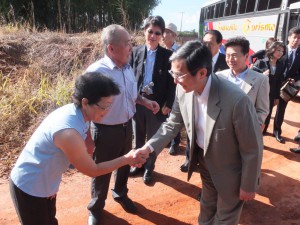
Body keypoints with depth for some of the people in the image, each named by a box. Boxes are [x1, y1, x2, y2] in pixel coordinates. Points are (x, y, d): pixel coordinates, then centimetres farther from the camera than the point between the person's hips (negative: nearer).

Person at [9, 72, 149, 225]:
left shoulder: (77, 112, -12)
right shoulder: (69, 133, -38)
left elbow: (87, 145, 7)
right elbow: (92, 170, -23)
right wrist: (126, 159, -18)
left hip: (45, 182, 8)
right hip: (29, 187, -8)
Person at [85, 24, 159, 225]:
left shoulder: (128, 68, -2)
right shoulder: (96, 72, -24)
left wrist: (146, 102, -3)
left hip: (127, 126, 6)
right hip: (106, 131, -6)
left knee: (124, 165, 26)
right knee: (101, 172, 15)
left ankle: (120, 194, 57)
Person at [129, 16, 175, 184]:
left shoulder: (167, 55, -5)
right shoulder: (136, 52, 2)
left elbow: (172, 82, -5)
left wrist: (168, 104, -10)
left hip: (157, 103, -2)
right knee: (138, 138, 18)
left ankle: (149, 168, 32)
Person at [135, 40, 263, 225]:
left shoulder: (237, 100, -36)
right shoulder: (183, 90, -18)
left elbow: (253, 148, -22)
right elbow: (173, 124, -3)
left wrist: (248, 186, -10)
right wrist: (149, 147, -16)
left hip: (230, 170, -5)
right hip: (204, 160, 5)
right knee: (207, 207, 32)